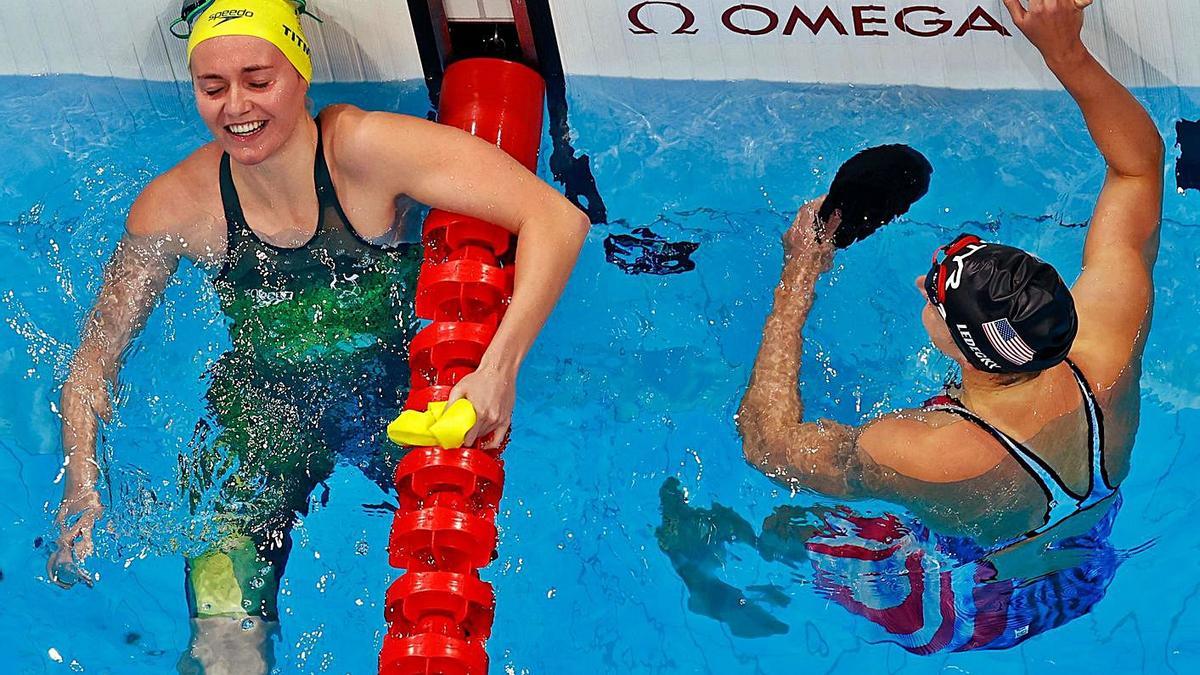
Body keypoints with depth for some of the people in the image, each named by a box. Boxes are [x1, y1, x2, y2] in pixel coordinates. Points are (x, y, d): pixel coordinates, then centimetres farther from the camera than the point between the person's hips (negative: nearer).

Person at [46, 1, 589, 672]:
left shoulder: (363, 148, -22)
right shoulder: (176, 206, -12)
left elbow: (557, 220, -27)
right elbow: (96, 357, 1)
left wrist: (499, 370, -36)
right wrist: (83, 487, -14)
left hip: (395, 385, 0)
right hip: (262, 408, 1)